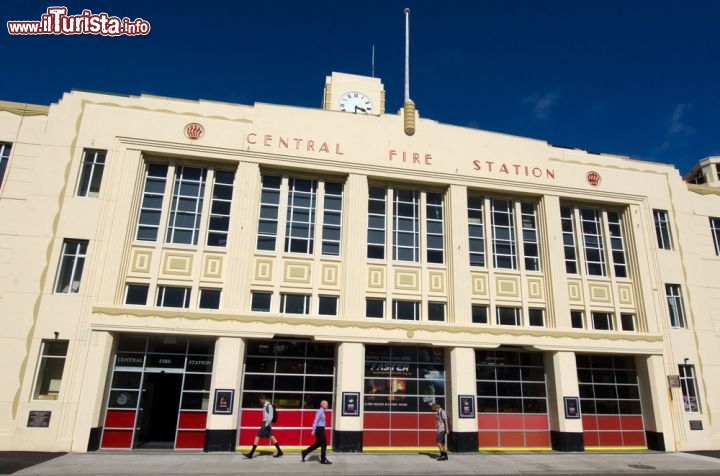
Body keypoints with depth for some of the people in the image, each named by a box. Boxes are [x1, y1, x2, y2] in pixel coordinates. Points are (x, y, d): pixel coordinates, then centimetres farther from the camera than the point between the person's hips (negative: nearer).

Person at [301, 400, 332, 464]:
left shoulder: (322, 412, 14)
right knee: (324, 444, -2)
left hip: (320, 429, 10)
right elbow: (315, 421, -20)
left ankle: (304, 452, 19)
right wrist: (313, 430, -21)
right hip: (319, 429, -10)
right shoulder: (319, 412, -16)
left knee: (318, 444, 15)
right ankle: (323, 460, 6)